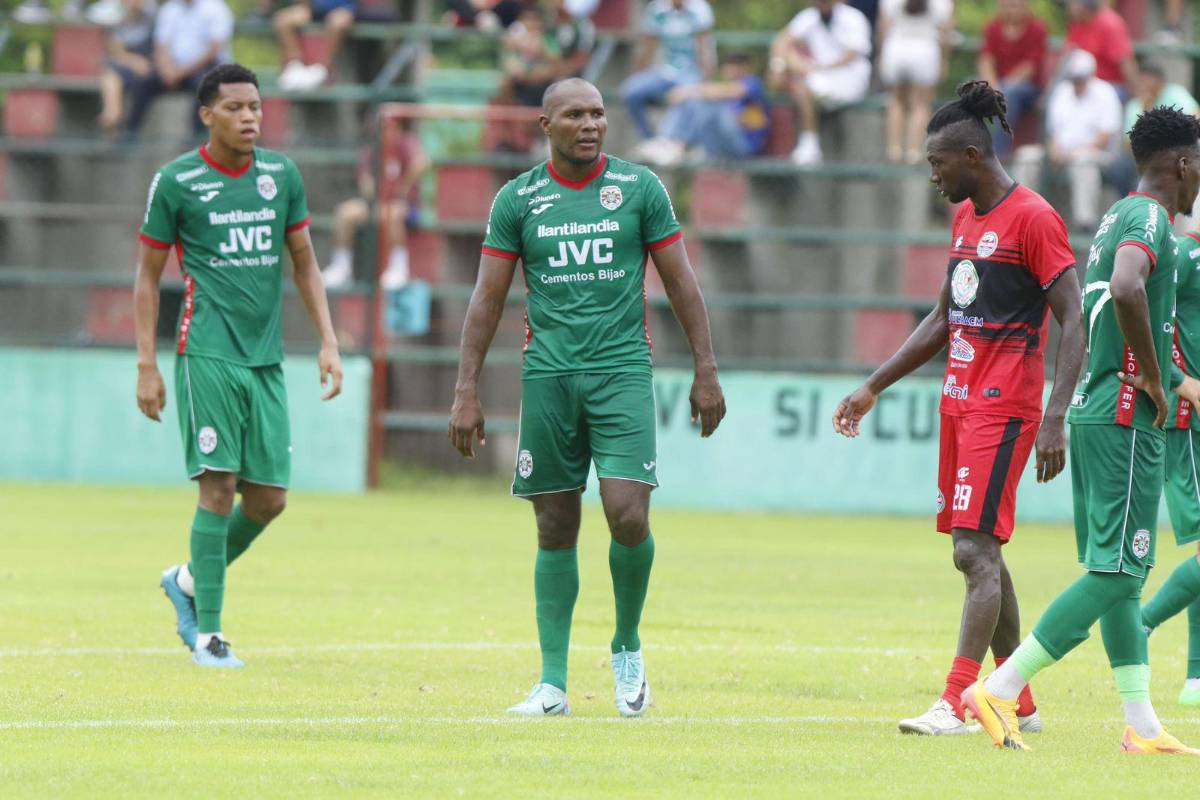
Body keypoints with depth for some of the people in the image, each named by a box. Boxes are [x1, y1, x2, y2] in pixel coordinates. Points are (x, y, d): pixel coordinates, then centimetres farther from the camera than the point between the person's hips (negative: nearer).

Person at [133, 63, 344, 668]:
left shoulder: (282, 175, 9)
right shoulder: (177, 182, -3)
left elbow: (303, 263, 18)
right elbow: (148, 275, 3)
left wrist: (328, 341, 9)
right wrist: (147, 366, -1)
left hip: (266, 357, 5)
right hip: (207, 353, -5)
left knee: (269, 498, 3)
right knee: (219, 487, -11)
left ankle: (189, 581, 28)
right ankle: (207, 633, -4)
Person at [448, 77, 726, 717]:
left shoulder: (639, 188, 4)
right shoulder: (517, 199, 5)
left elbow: (680, 281, 7)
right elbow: (488, 297, 7)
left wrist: (706, 371, 3)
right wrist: (467, 391, 2)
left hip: (622, 369, -1)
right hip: (548, 374, 1)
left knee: (628, 515, -14)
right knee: (556, 530, 2)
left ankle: (627, 647, 10)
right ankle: (553, 682, 7)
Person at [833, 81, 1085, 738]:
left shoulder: (1033, 218, -12)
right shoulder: (965, 217, 15)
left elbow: (1073, 323, -15)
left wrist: (1054, 418, -24)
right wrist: (873, 388, 24)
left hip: (1002, 410, -9)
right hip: (959, 404, 9)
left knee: (976, 549, -14)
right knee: (982, 554, 10)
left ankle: (956, 703, -17)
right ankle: (1019, 704, 16)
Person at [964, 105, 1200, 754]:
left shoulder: (1117, 217, 17)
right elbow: (1127, 290, -32)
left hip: (1093, 411, 10)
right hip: (1126, 417, -10)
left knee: (1117, 570, 10)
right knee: (1116, 571, -10)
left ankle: (1142, 725, 13)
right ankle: (999, 690, -14)